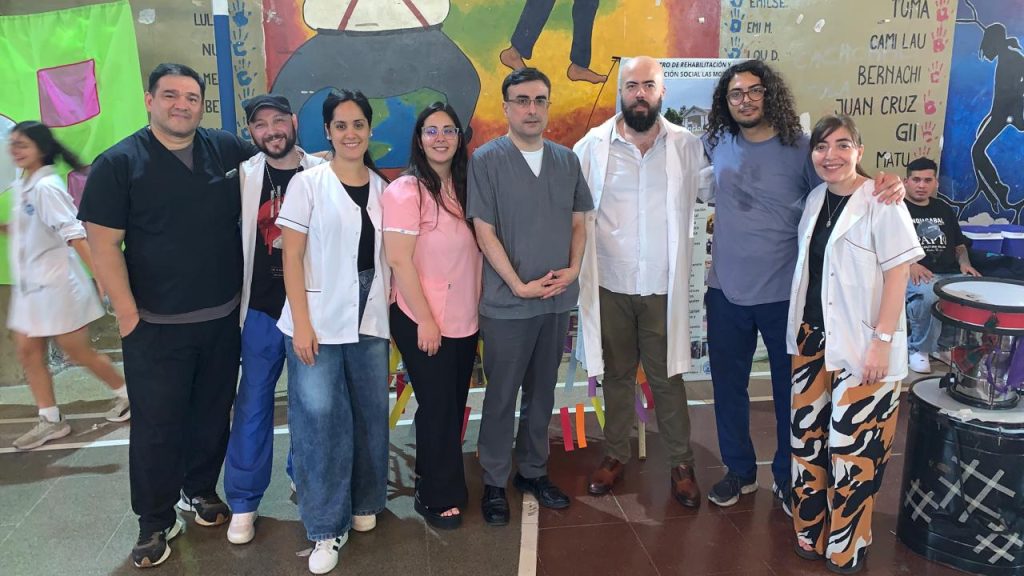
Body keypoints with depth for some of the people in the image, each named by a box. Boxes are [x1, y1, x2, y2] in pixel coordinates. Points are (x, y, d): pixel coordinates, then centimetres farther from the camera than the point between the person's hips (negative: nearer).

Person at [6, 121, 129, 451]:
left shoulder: (47, 187, -17)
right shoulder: (22, 186, 9)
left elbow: (74, 234, -26)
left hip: (56, 284, -9)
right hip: (29, 285, 9)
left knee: (78, 353, 2)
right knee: (28, 352, 8)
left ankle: (125, 393, 23)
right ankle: (50, 421, 18)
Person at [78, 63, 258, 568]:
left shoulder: (228, 149, 3)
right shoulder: (119, 163, -6)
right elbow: (103, 243, -9)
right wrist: (127, 313, -13)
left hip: (222, 318, 3)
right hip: (155, 324, -3)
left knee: (213, 413, 16)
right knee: (156, 425, 6)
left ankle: (200, 490, 37)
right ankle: (156, 521, 22)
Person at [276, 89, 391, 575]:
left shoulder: (382, 188, 8)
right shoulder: (308, 183, -3)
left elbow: (387, 257, 11)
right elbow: (292, 257, -7)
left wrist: (388, 310, 3)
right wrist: (301, 323, -12)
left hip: (370, 321, 4)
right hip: (318, 322, -4)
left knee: (371, 414, 9)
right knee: (320, 419, -3)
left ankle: (364, 504, 30)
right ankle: (326, 527, 12)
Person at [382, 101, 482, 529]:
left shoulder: (463, 186, 8)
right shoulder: (406, 190, -13)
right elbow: (399, 260, -17)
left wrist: (478, 307, 5)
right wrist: (426, 319, -16)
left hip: (464, 319, 7)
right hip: (422, 322, -6)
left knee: (453, 407, 15)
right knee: (438, 408, 5)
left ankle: (433, 482, 34)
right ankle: (439, 498, 23)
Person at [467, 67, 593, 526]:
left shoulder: (566, 160, 7)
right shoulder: (487, 160, -7)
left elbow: (577, 222, 13)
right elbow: (484, 231, -9)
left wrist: (573, 267, -4)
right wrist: (519, 285, -13)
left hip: (558, 299, 4)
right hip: (506, 303, -4)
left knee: (542, 392, 16)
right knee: (502, 396, 6)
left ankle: (534, 471, 32)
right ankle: (494, 483, 21)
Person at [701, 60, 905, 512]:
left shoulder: (800, 149, -8)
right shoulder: (717, 145, 1)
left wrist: (886, 185, -26)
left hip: (785, 294, -2)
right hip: (726, 292, 3)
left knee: (790, 391, 11)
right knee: (728, 386, 14)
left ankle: (787, 478, 32)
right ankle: (739, 470, 34)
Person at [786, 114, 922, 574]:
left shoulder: (881, 203, -11)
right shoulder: (815, 199, 9)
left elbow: (898, 273, -13)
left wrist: (882, 341, -18)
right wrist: (799, 329, 13)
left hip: (861, 345, -6)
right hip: (810, 338, 7)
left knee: (852, 446, -1)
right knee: (807, 437, 12)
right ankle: (810, 534, 27)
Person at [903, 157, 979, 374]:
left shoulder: (943, 209, 22)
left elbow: (959, 244, 27)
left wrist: (965, 263, 4)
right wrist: (909, 265, -24)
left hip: (949, 274, 6)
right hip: (913, 275, -6)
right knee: (928, 294, -40)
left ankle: (948, 343, -1)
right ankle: (918, 349, -14)